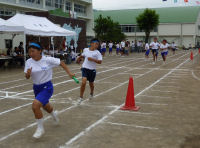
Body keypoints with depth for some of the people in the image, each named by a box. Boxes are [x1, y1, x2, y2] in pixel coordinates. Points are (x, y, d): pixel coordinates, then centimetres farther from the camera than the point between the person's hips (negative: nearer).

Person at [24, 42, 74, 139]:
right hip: (36, 88, 5)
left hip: (47, 87, -5)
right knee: (45, 107, 24)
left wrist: (69, 73, -9)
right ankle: (53, 115, 61)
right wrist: (28, 73, -26)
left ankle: (40, 128, -4)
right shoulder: (29, 62, -6)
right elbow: (27, 77, -3)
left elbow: (61, 63, -4)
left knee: (35, 105, -24)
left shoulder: (48, 60, -16)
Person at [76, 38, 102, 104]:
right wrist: (79, 58, 39)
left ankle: (91, 93, 49)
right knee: (83, 82, -17)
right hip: (85, 68, 0)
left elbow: (100, 62, -16)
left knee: (91, 84, 15)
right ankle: (81, 97, -3)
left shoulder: (97, 52, -8)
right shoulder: (85, 50, 0)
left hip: (92, 70, 0)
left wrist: (92, 59, -26)